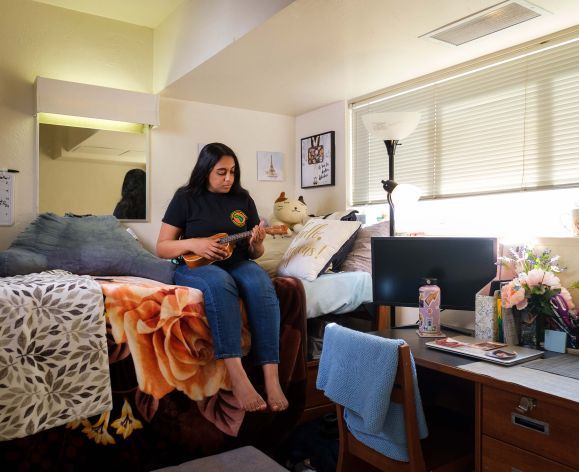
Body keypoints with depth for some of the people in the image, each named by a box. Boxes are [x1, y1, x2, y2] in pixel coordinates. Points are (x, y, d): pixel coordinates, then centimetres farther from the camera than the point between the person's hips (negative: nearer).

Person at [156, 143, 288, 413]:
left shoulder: (243, 198, 10)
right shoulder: (186, 198, 1)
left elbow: (255, 254, 13)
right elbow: (161, 248, 0)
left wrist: (256, 244, -11)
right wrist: (191, 243, -19)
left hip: (237, 264, 3)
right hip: (195, 267, -2)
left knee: (261, 283, -33)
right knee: (219, 282, -39)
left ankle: (271, 376, -38)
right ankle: (237, 376, -45)